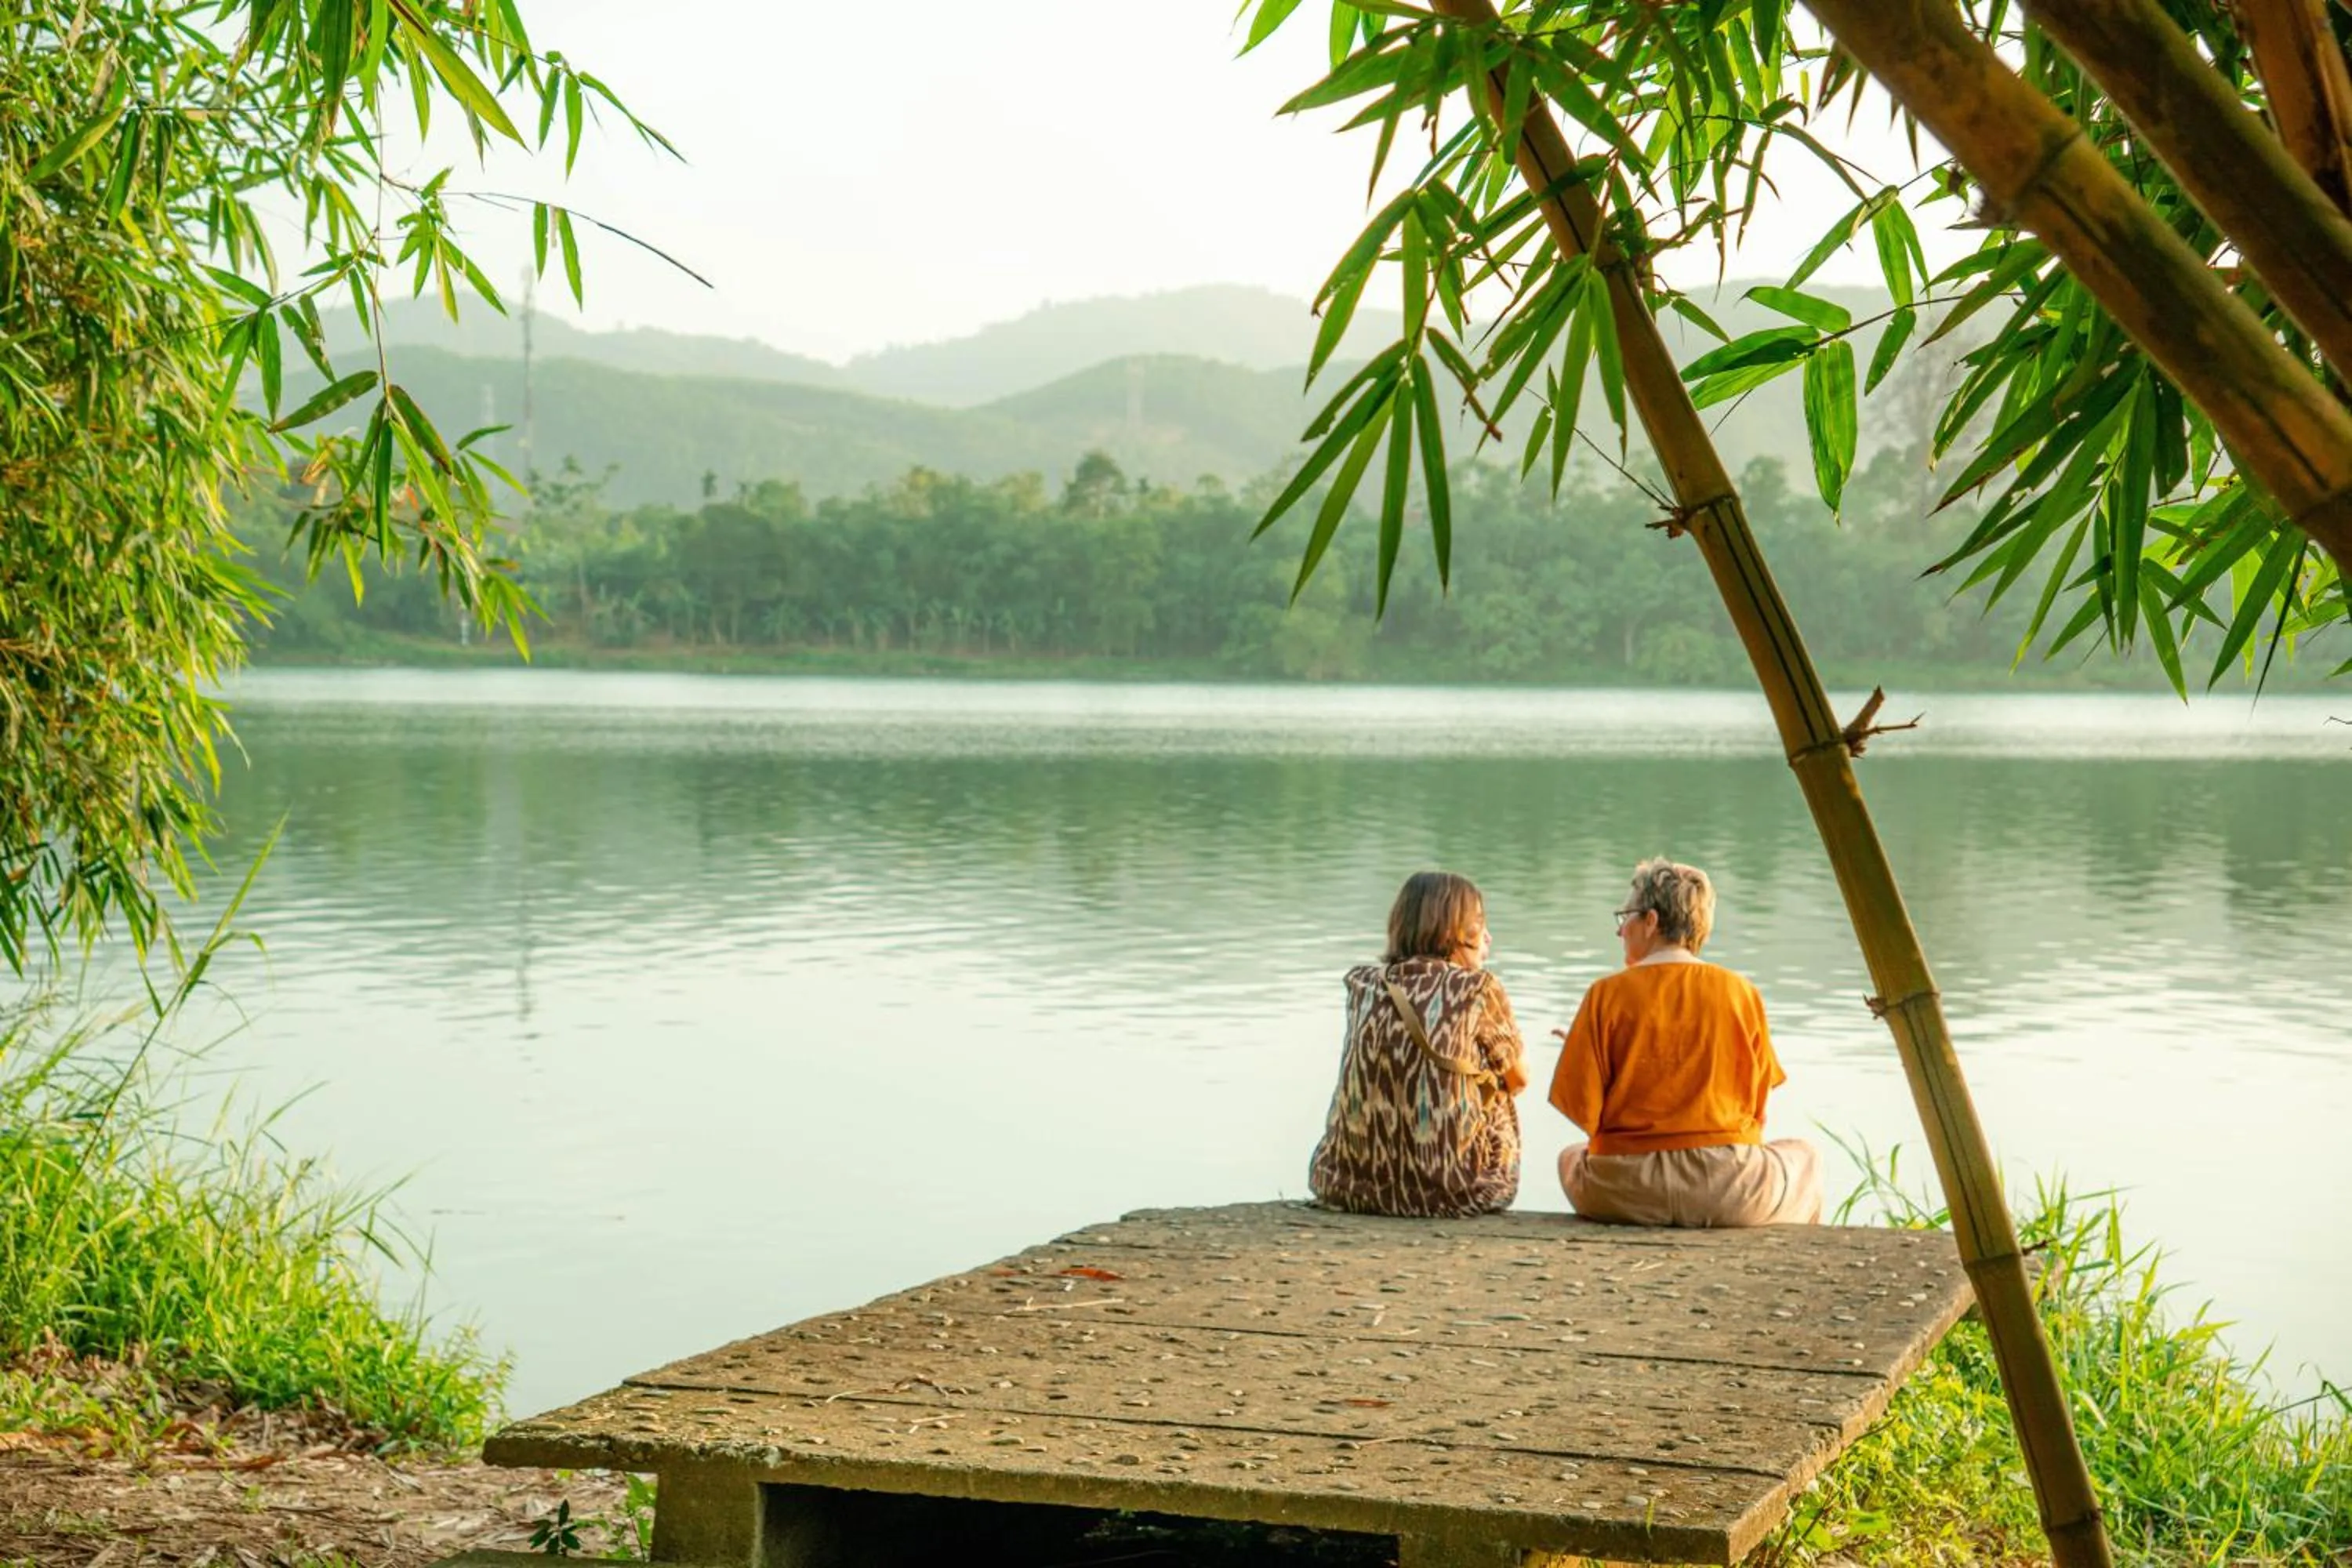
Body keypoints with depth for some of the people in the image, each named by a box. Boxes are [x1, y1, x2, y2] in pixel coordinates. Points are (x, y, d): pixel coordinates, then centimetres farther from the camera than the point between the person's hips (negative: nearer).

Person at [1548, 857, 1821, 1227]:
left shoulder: (1607, 994, -4)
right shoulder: (1740, 992, 1)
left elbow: (1581, 1110, -5)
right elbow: (1756, 1107, 6)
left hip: (1624, 1193, -1)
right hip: (1730, 1193, 1)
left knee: (1571, 1157, 33)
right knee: (1804, 1158, 31)